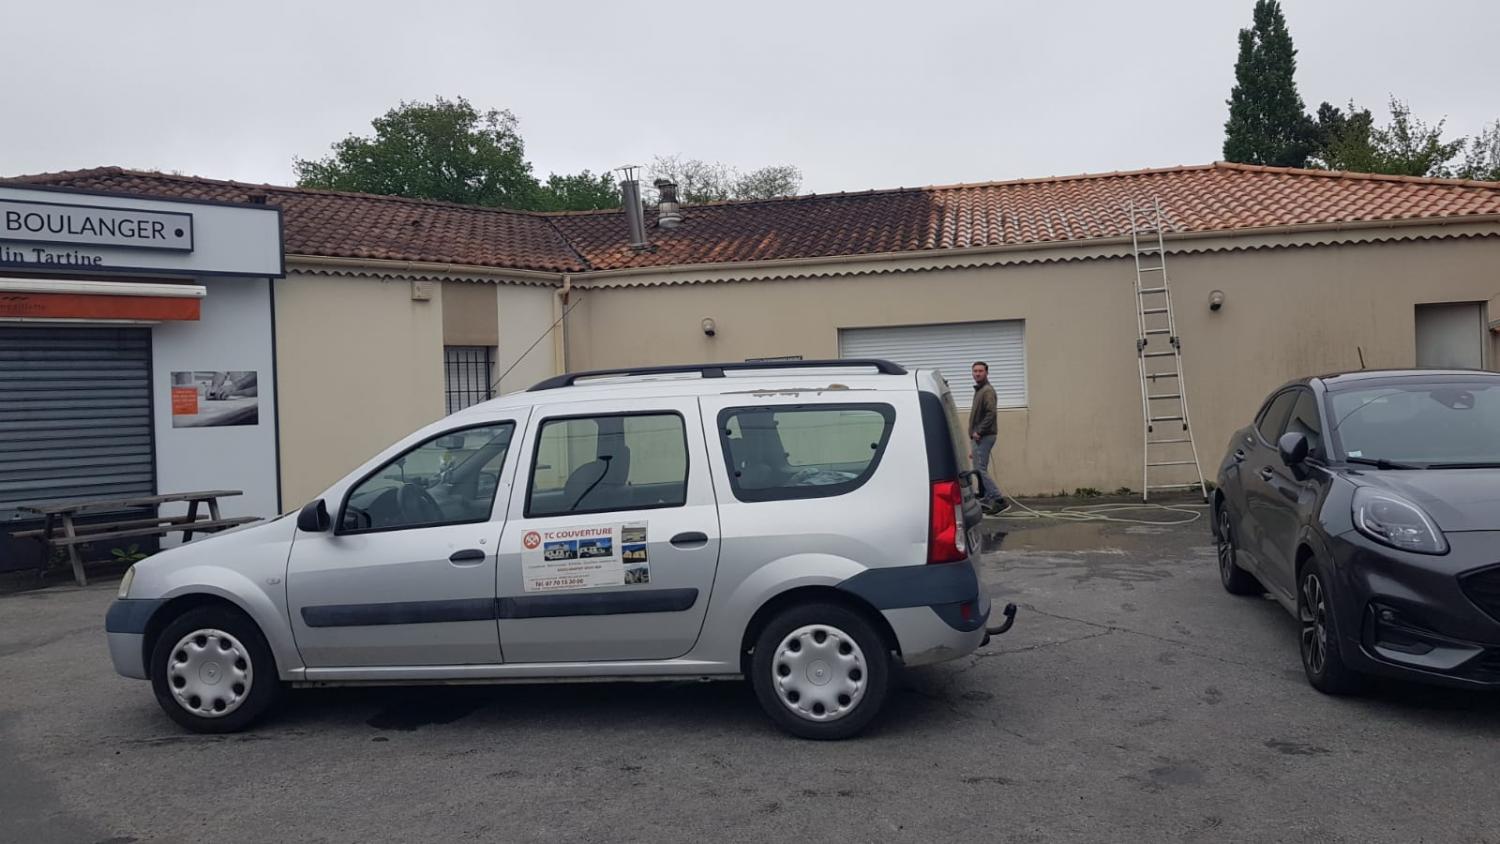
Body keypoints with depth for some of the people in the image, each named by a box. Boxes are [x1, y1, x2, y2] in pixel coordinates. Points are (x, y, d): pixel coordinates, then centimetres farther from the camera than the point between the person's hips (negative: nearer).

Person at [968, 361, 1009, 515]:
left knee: (980, 469, -13)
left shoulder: (988, 391, -11)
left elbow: (991, 413, -22)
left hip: (984, 437, -10)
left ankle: (1000, 501, -13)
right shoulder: (978, 391, 19)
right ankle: (985, 501, 15)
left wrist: (979, 432, -19)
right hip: (979, 438, 10)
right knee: (980, 470, 10)